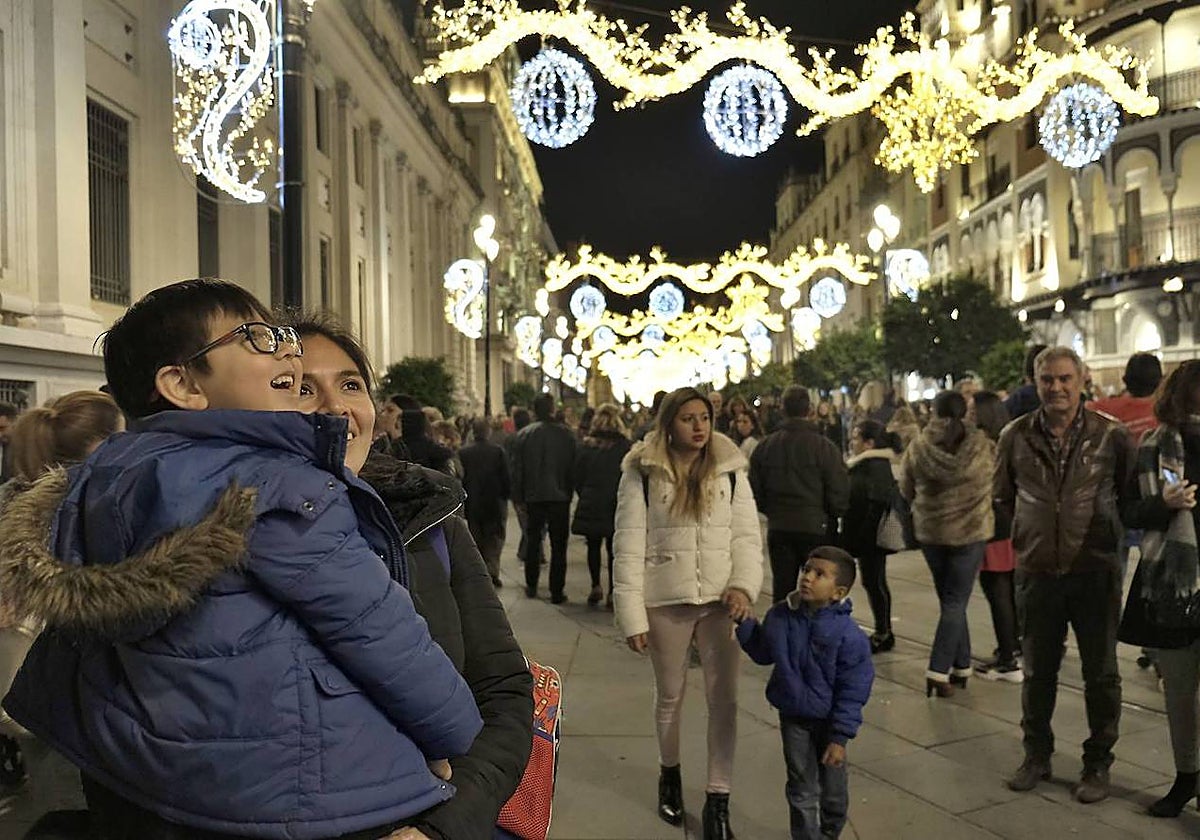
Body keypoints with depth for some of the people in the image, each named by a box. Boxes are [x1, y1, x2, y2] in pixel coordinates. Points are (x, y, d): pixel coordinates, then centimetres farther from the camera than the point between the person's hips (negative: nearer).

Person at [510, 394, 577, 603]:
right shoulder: (567, 434, -7)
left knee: (532, 541, 17)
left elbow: (517, 469, -1)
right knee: (558, 546, 4)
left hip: (533, 497, 2)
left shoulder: (523, 435, -4)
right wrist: (570, 494, 5)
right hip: (560, 497, -1)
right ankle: (557, 592, 4)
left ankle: (531, 586, 23)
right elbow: (573, 468, -4)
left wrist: (518, 496, 7)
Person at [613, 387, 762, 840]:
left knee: (724, 698, 1)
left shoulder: (730, 470, 2)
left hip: (720, 599, 1)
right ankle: (669, 772, 41)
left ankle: (718, 799, 15)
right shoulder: (642, 473, -5)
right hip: (666, 601, -1)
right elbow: (629, 547, -6)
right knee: (669, 695, 15)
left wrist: (745, 585, -15)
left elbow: (746, 535, 2)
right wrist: (632, 615, -10)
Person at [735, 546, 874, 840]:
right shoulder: (780, 616, -11)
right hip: (793, 717, 2)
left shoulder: (848, 634, -23)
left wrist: (840, 738, -16)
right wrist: (746, 624, -5)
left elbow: (853, 691, -17)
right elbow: (763, 654, 8)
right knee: (802, 789, 13)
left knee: (833, 788, 20)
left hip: (828, 721, -2)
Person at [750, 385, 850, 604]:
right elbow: (839, 493, -9)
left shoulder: (765, 446, 1)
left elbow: (755, 491, 5)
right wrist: (831, 516, 9)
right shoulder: (824, 446, -10)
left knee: (781, 588, 11)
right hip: (815, 527, -3)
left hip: (778, 528, 3)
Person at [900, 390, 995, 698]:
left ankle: (961, 666, 20)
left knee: (950, 600, 15)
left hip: (930, 531, 1)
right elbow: (993, 484, 7)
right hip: (970, 532, -1)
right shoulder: (983, 447, -9)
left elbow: (906, 490, 2)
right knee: (956, 602, 3)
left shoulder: (917, 448, -9)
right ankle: (939, 671, -5)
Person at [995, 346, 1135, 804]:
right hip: (1037, 572, 2)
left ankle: (1098, 763, 25)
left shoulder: (1111, 435, -7)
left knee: (1101, 674, 9)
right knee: (1038, 671, 14)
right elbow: (1003, 495, 14)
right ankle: (1037, 755, 30)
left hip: (1096, 572, -1)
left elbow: (1132, 493, 5)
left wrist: (1106, 531, 5)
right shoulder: (1015, 436, -1)